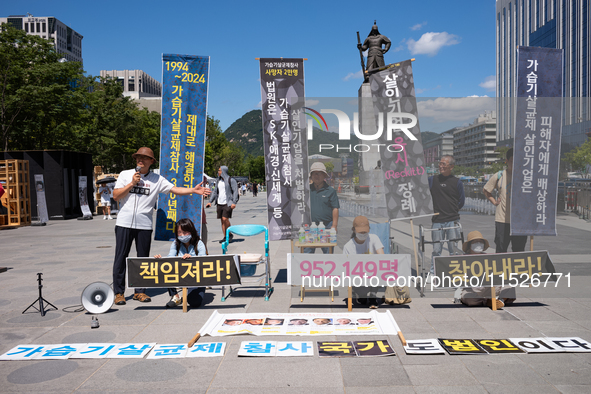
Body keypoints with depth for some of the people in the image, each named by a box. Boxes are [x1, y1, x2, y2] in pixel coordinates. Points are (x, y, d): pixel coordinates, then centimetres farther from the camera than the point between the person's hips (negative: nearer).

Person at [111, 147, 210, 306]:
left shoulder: (157, 179, 6)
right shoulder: (125, 174, 7)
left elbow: (175, 189, 0)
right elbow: (116, 196, 2)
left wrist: (193, 190, -14)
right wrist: (132, 183, -7)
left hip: (144, 225, 1)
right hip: (124, 223, 0)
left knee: (143, 258, 6)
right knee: (121, 257, 1)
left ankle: (140, 291, 17)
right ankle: (119, 292, 10)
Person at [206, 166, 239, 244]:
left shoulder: (231, 180, -5)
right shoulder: (219, 180, 15)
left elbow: (235, 191, -8)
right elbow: (215, 192, 20)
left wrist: (234, 202, -18)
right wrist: (210, 201, 12)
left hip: (227, 203, -6)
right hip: (219, 203, 6)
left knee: (225, 219, -15)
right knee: (222, 220, 5)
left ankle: (230, 234, 5)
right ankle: (225, 237, 12)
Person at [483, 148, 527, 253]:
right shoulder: (499, 176, 3)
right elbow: (485, 190, 16)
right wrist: (494, 202, 4)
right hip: (502, 220, -1)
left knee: (519, 251, 8)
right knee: (501, 251, 4)